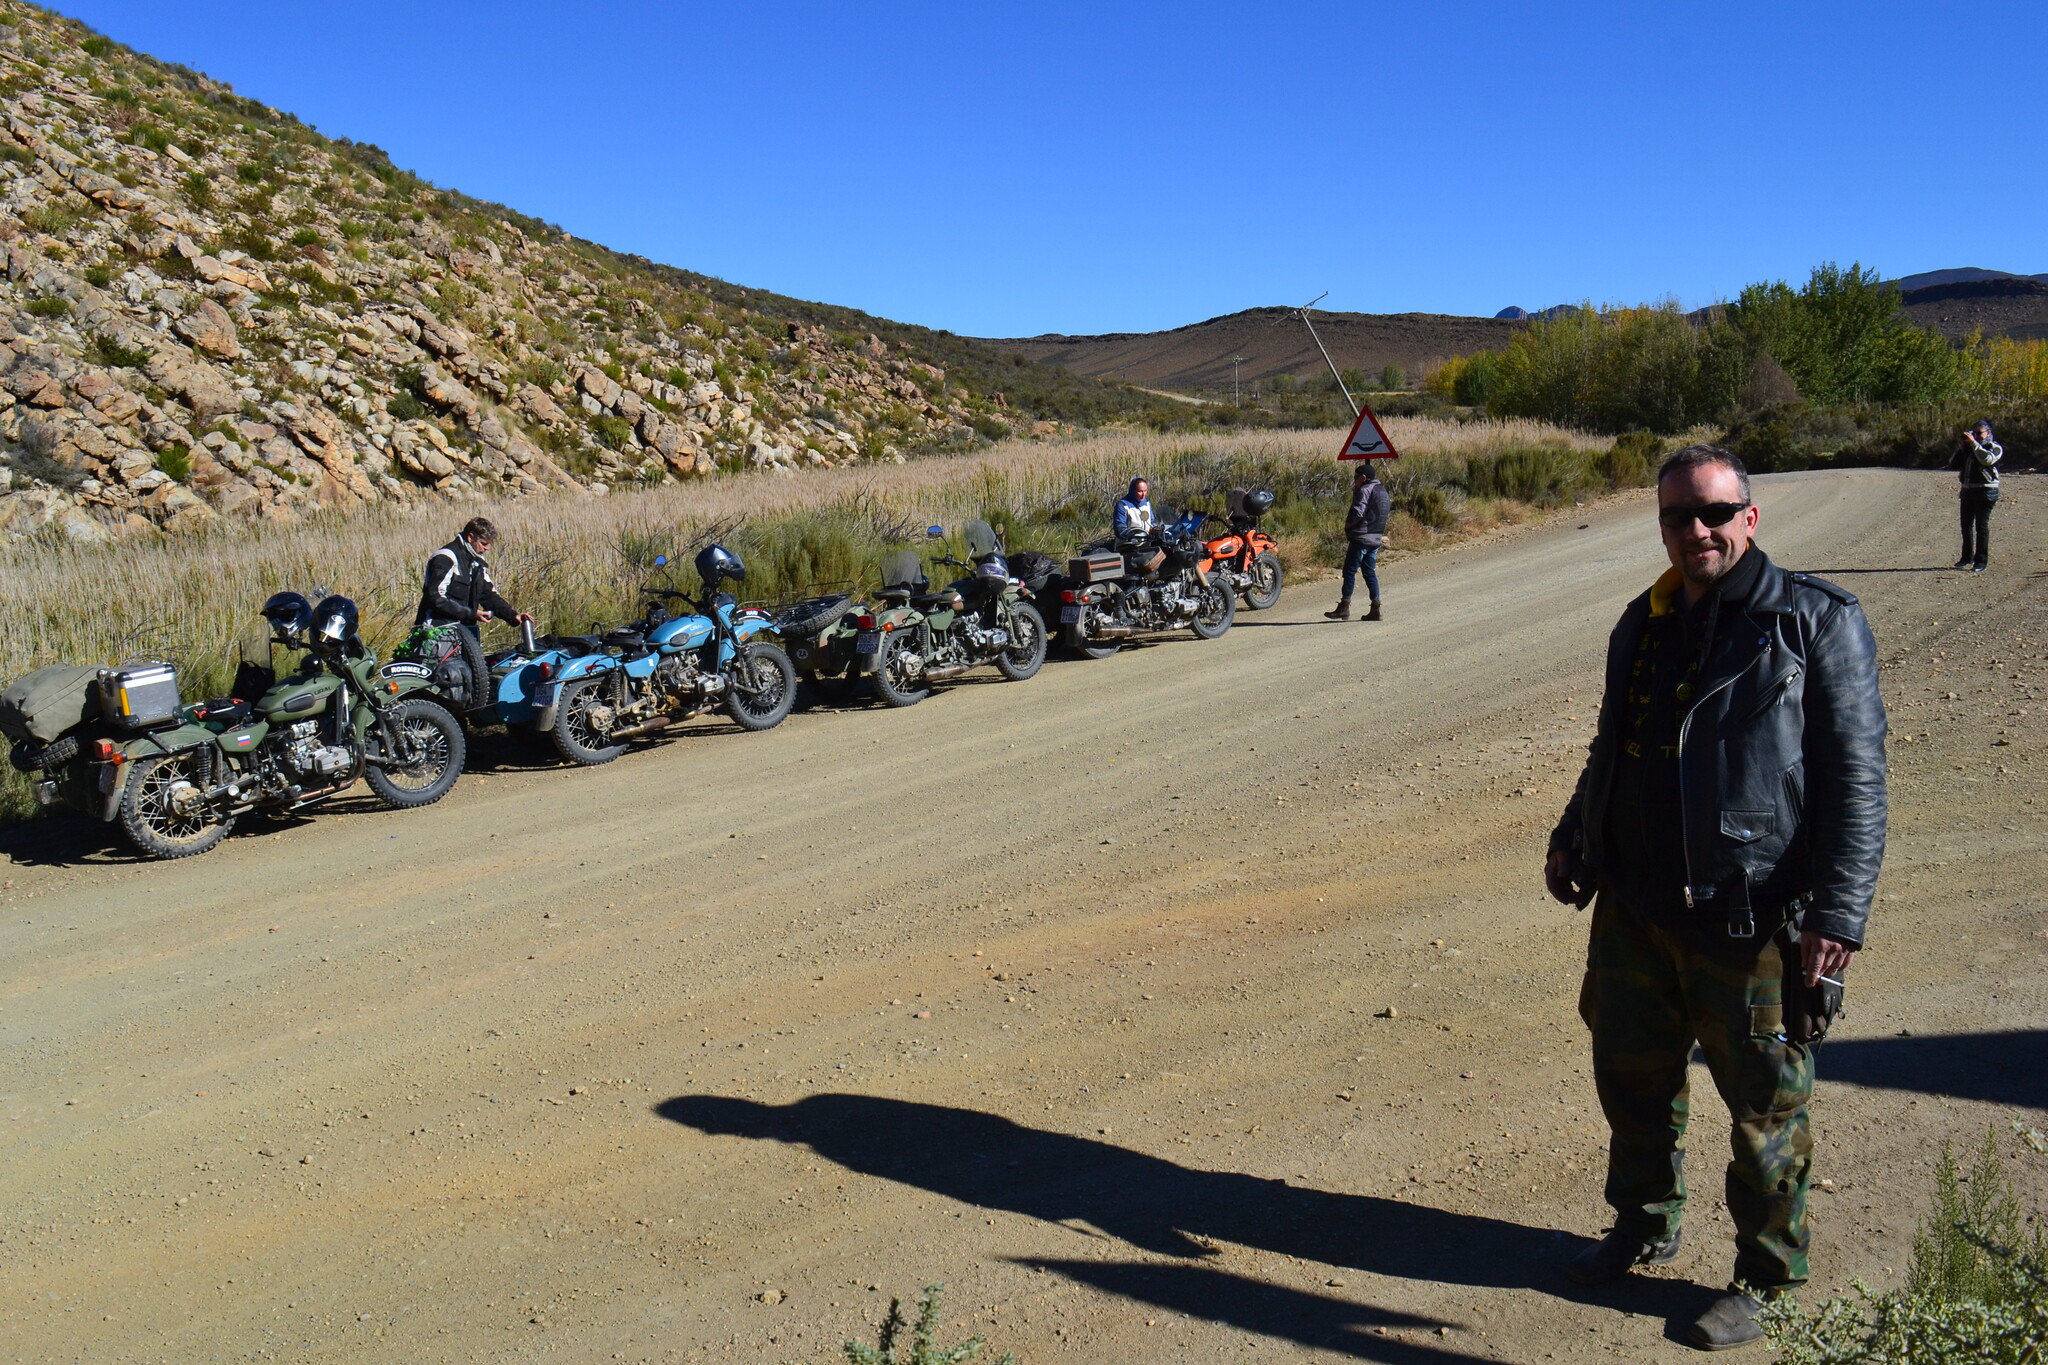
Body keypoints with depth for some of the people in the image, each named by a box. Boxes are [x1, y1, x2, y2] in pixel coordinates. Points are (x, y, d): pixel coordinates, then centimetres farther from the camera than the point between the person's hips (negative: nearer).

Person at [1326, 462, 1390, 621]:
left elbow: (1357, 512, -20)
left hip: (1361, 538, -9)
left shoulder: (1364, 490, -11)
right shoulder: (1383, 491, 17)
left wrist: (1348, 525, -4)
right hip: (1376, 539, 9)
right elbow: (1387, 512, 18)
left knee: (1350, 571, -4)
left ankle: (1344, 608, -5)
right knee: (1370, 572, 11)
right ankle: (1375, 609, 7)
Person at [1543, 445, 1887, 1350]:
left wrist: (1836, 918, -18)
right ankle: (1644, 1228, 40)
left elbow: (1856, 778, -12)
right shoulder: (1643, 625, 11)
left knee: (1764, 1106, 7)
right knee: (1630, 1074, 18)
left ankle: (1763, 1276, 27)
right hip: (1635, 911, 6)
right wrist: (1572, 840, 19)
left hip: (1751, 926, -6)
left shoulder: (1815, 622, -9)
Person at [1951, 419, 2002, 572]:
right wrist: (1963, 447, 1)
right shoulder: (1969, 448, 16)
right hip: (1967, 491, 6)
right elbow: (1953, 464, 11)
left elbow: (1987, 459, -22)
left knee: (1981, 526, -5)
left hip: (1985, 492, -6)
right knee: (1966, 525, 10)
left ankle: (1981, 561, -1)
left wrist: (1973, 443, -21)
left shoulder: (1994, 447, -1)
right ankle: (1967, 557, 21)